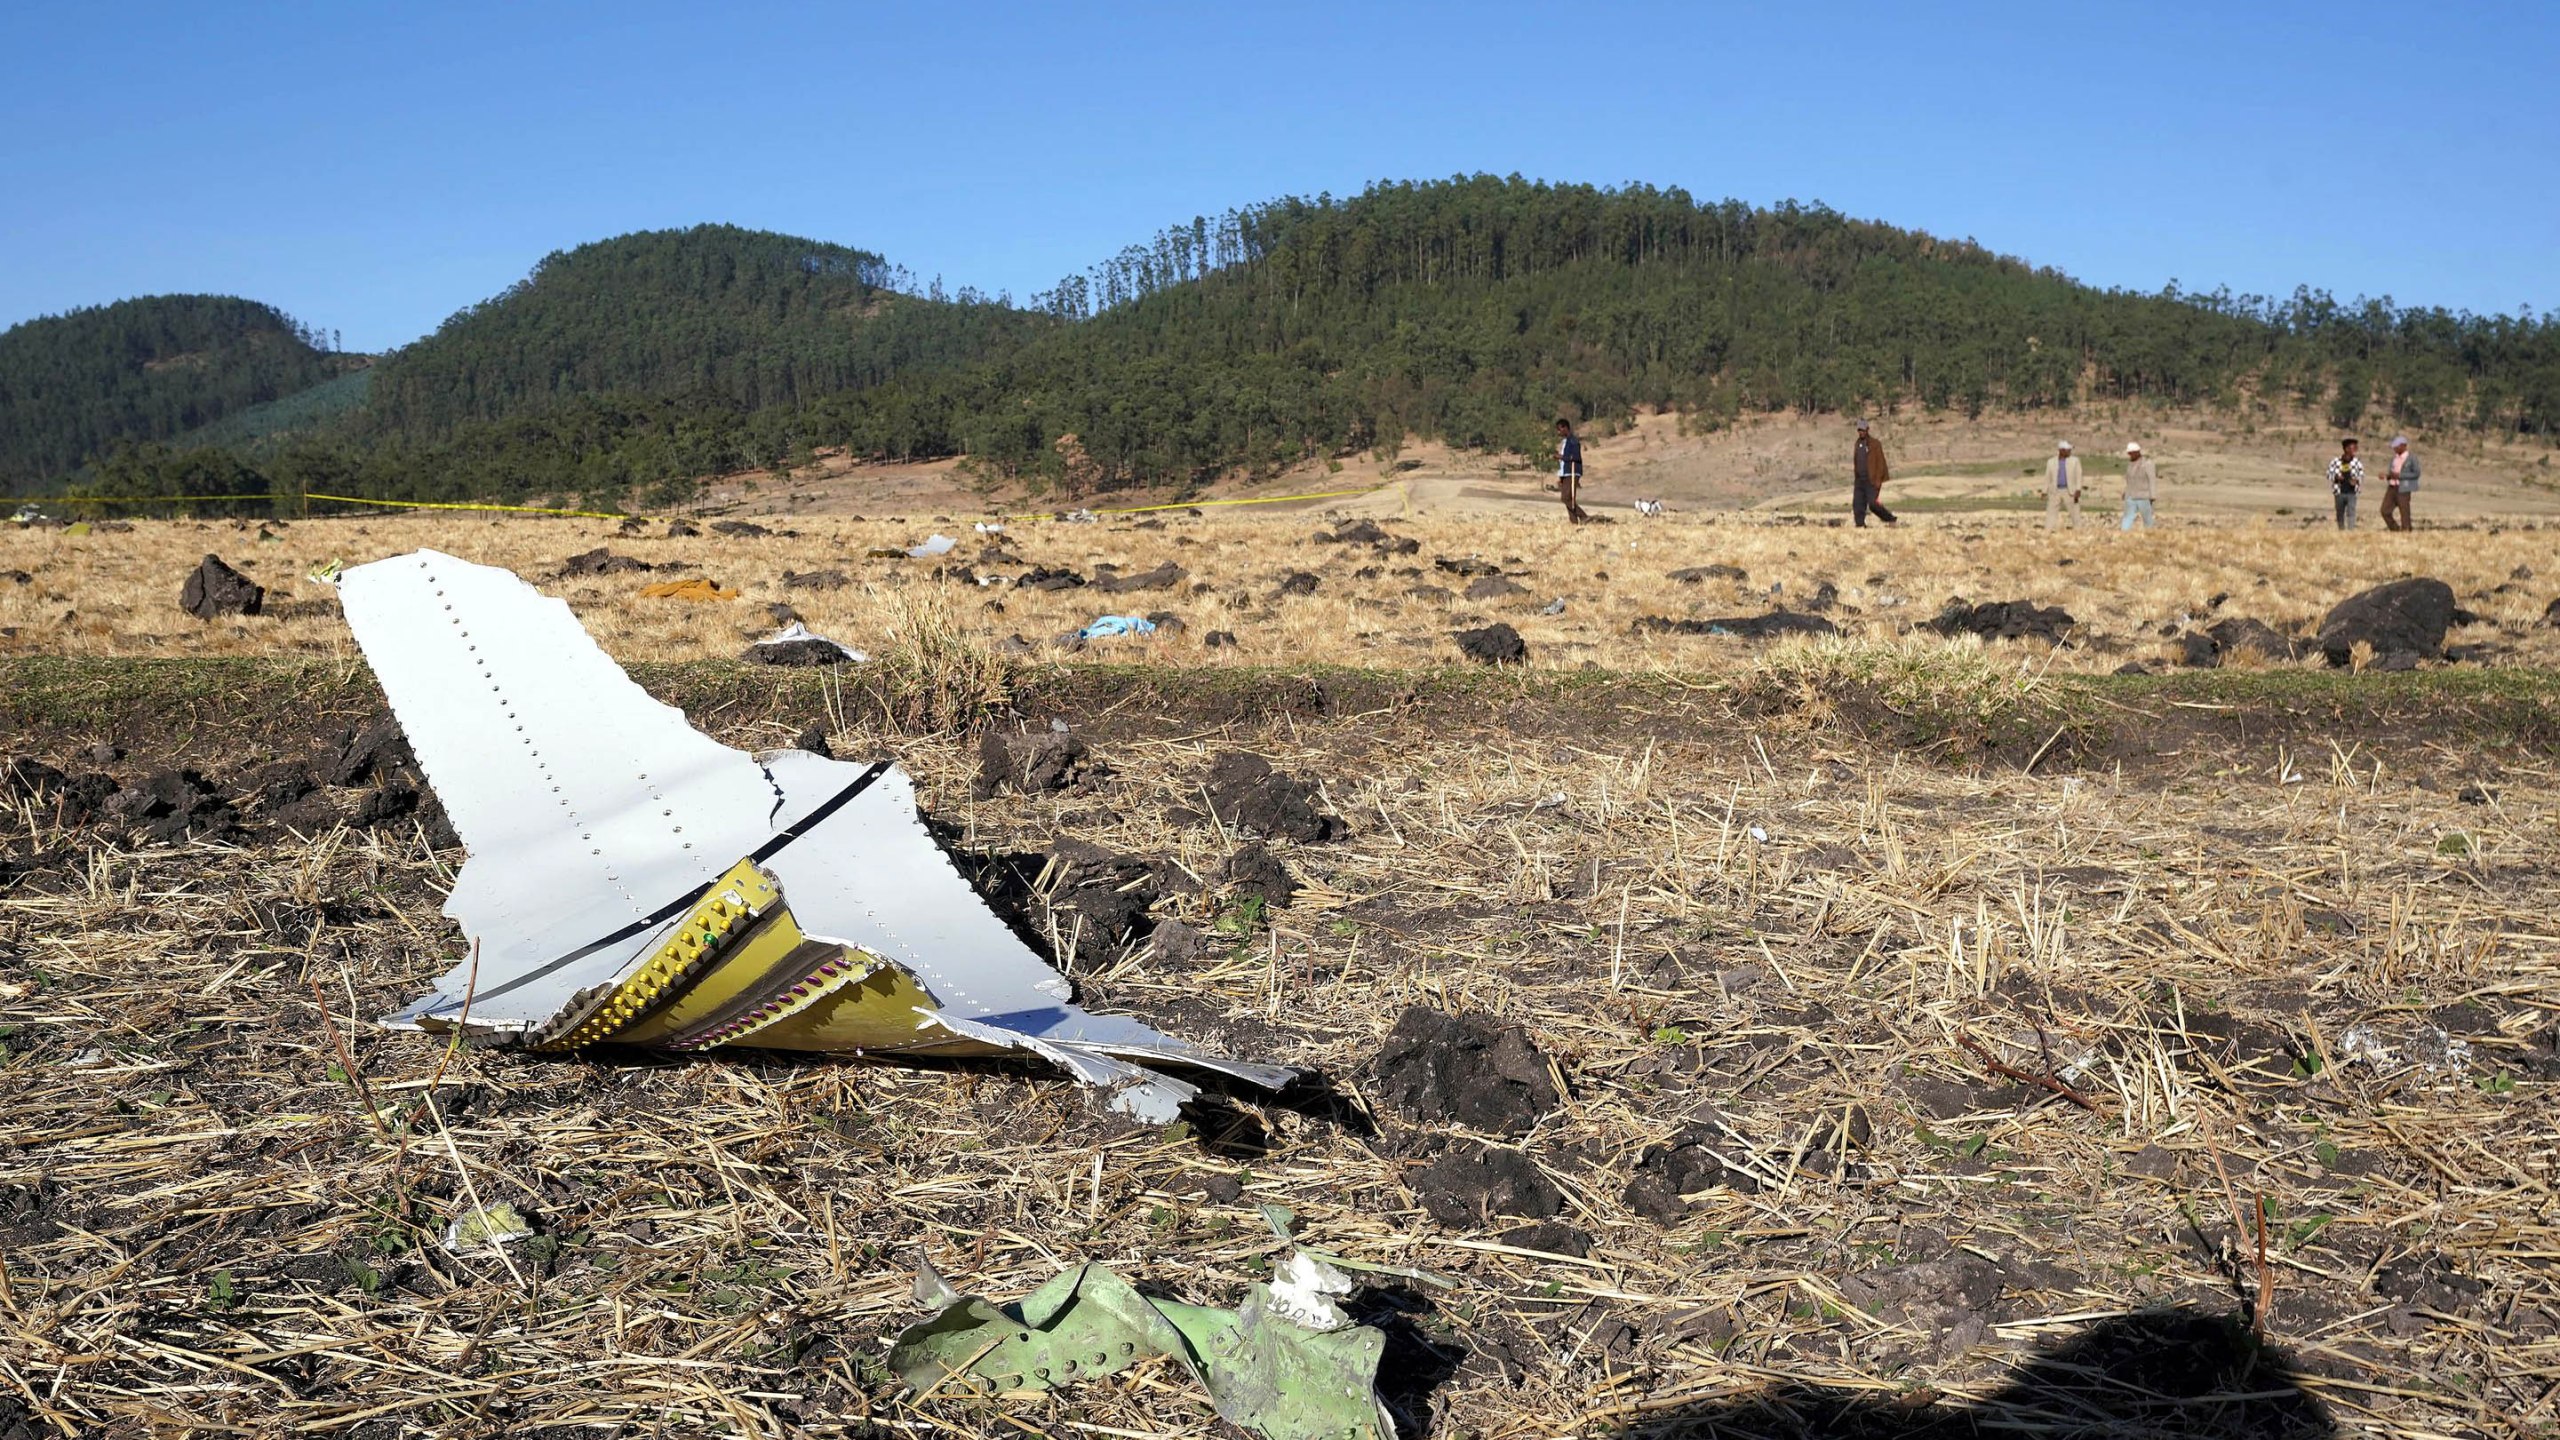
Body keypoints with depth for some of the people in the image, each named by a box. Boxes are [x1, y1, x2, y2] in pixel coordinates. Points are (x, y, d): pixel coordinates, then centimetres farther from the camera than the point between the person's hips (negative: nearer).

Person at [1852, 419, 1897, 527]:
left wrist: (1878, 480, -16)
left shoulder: (1875, 444, -7)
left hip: (1872, 480, -6)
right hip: (1859, 480, 6)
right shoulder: (1858, 444, 13)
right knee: (1857, 504, -2)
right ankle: (1860, 526, 1)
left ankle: (1890, 519, 9)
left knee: (1873, 504, -11)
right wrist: (1855, 478, 16)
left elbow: (1880, 463, -10)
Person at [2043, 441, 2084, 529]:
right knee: (2050, 513, -1)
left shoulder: (2075, 460, 2)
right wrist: (2044, 493, 6)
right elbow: (2047, 478, 10)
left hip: (2070, 492, -1)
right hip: (2055, 491, 1)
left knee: (2075, 514, 0)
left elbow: (2078, 476, -3)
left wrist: (2078, 491, -14)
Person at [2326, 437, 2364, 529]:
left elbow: (2361, 476, 7)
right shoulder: (2335, 462, 1)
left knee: (2351, 513, -14)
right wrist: (2336, 477, -15)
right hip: (2339, 493, 1)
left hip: (2351, 493, -1)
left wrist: (2356, 480, -14)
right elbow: (2329, 474, 6)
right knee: (2340, 515, 9)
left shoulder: (2357, 463, 2)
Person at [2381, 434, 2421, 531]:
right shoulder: (2394, 458, 16)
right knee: (2385, 511, 0)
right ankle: (2396, 530, 14)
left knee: (2404, 513, -3)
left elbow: (2416, 474, -10)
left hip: (2403, 489, -7)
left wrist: (2400, 475, -17)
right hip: (2391, 487, 7)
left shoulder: (2412, 458, -4)